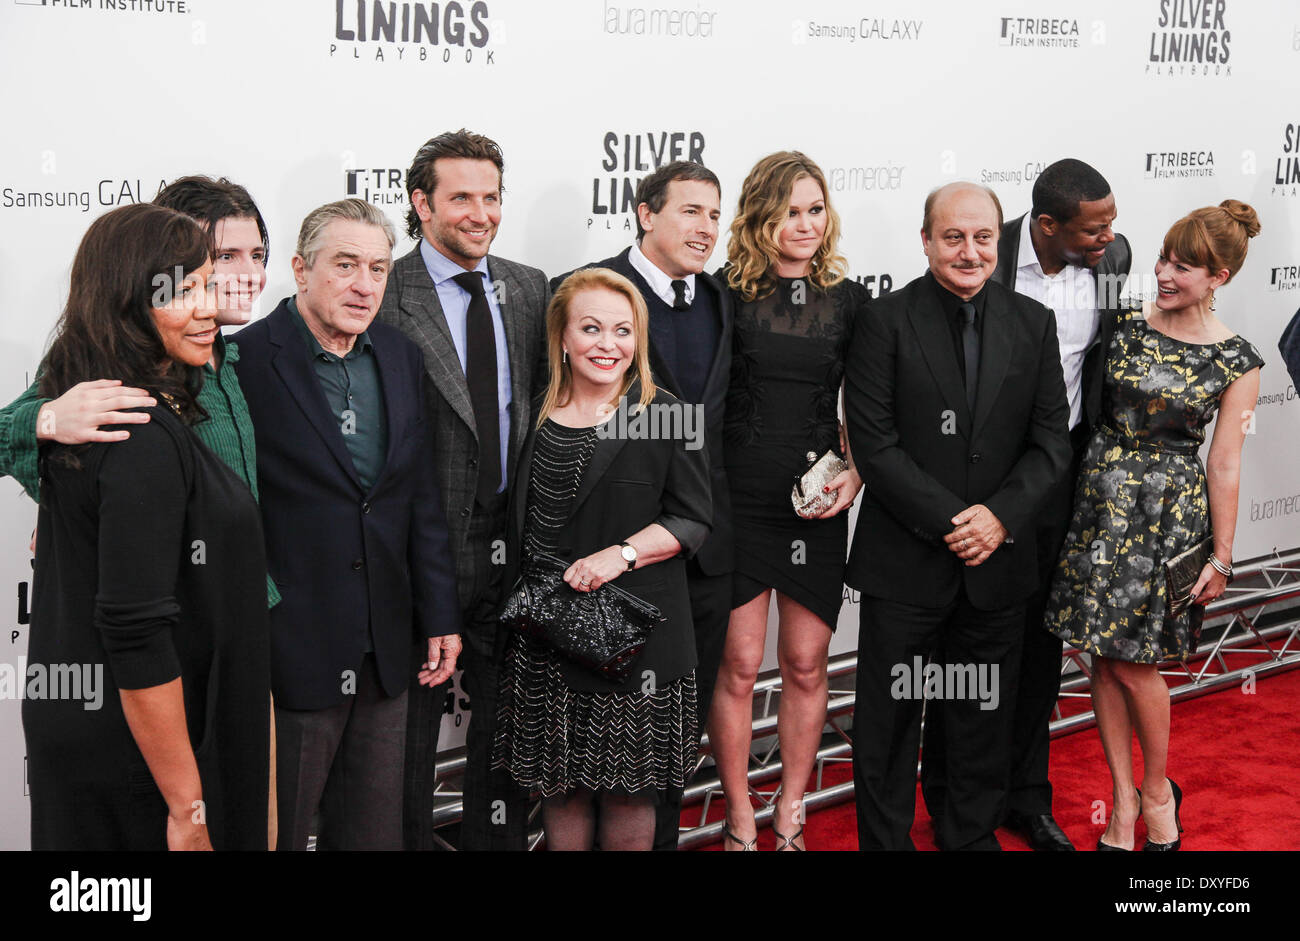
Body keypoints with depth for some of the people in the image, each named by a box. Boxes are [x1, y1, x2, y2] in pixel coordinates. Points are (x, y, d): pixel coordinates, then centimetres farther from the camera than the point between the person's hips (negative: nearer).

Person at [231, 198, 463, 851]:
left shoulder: (401, 358, 9)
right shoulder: (243, 360, -11)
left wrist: (439, 616, 12)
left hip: (385, 652, 6)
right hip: (286, 652, -5)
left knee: (374, 832, 15)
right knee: (272, 832, 8)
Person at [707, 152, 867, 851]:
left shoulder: (849, 299, 5)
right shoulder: (725, 292, -3)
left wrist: (857, 474, -4)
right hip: (737, 501, -2)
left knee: (806, 665, 9)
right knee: (738, 665, 3)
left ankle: (790, 815, 25)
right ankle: (739, 818, 19)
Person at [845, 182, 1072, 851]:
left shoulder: (1032, 324, 4)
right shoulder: (886, 322, -6)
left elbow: (1051, 440, 2)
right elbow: (874, 444, -12)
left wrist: (1001, 515, -13)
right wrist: (949, 520, -17)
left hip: (998, 562, 3)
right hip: (904, 563, -3)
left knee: (985, 720, 16)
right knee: (889, 721, 8)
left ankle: (973, 836, 34)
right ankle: (883, 839, 26)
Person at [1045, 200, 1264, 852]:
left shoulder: (1235, 361, -6)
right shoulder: (1126, 325, 2)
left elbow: (1224, 466, -3)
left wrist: (1222, 557, -1)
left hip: (1169, 512, -3)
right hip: (1100, 498, 4)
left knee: (1134, 660, -1)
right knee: (1104, 655, 7)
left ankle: (1158, 792, 24)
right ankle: (1123, 800, 21)